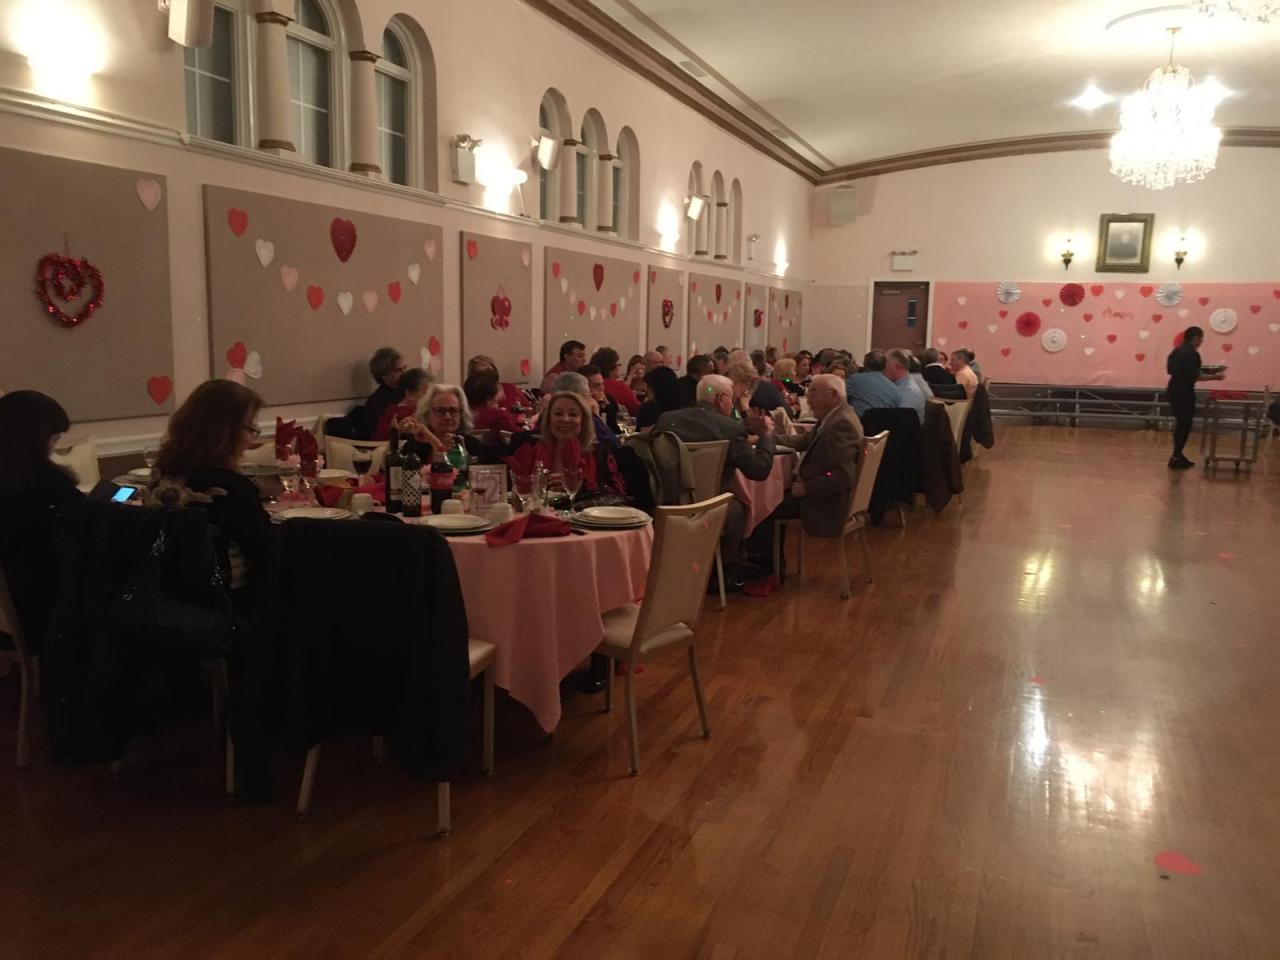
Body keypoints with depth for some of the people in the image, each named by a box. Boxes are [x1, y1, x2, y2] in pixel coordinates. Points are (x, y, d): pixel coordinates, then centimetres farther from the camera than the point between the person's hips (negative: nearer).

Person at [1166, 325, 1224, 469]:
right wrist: (1214, 376, -9)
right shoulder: (1192, 353, -17)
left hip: (1175, 390, 9)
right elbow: (1195, 377, -20)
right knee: (1185, 424, -2)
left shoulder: (1177, 350, 11)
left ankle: (1177, 455, 22)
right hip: (1184, 392, -9)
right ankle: (1176, 458, 0)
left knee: (1179, 423, 17)